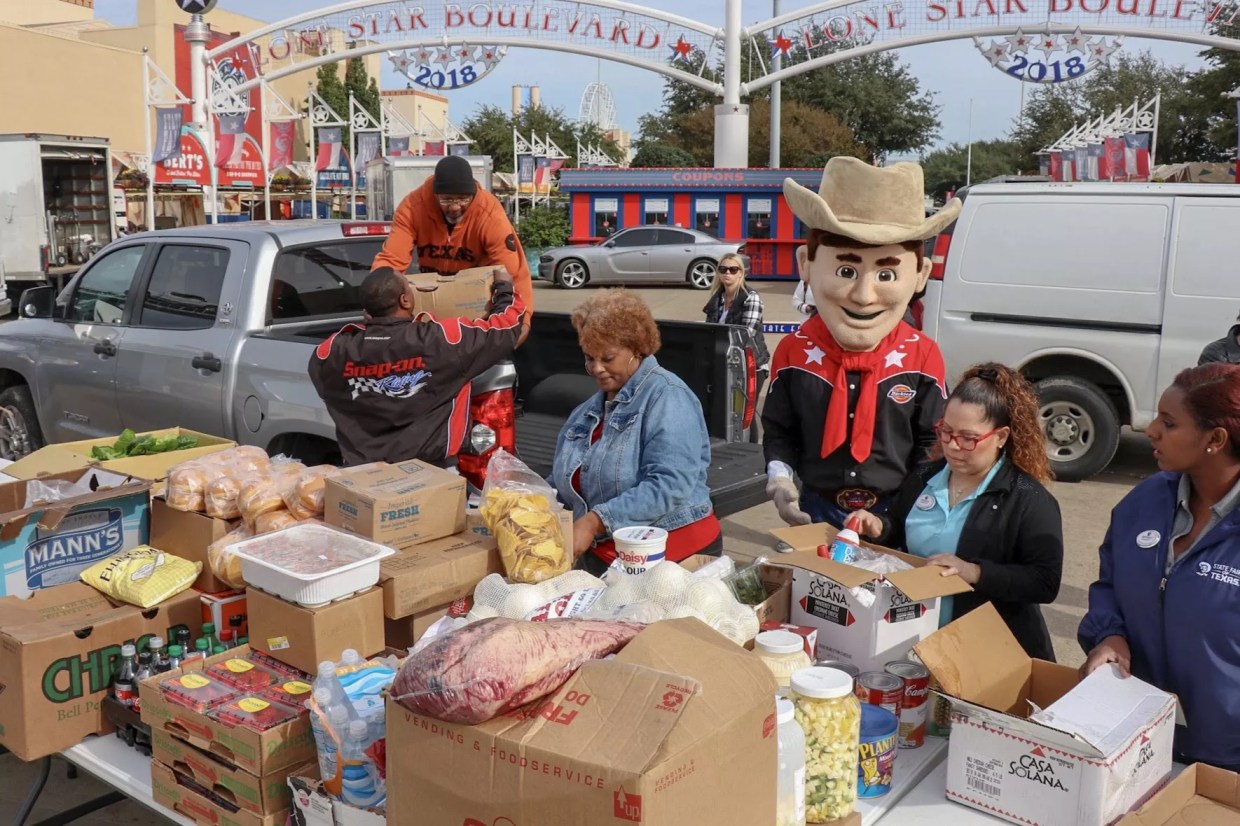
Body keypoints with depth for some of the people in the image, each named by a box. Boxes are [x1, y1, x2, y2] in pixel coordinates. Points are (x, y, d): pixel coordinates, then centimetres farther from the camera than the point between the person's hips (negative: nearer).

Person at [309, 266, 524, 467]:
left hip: (361, 471, 3)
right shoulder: (440, 339, -18)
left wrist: (368, 322, 28)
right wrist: (504, 288, 15)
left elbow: (319, 364, 18)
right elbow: (505, 329, -6)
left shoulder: (339, 349, -8)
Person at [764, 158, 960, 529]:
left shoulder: (922, 357, -12)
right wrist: (780, 480, -13)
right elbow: (778, 430, 1)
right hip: (816, 508, 1)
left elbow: (933, 441, -3)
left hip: (896, 513, -1)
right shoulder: (794, 353, -10)